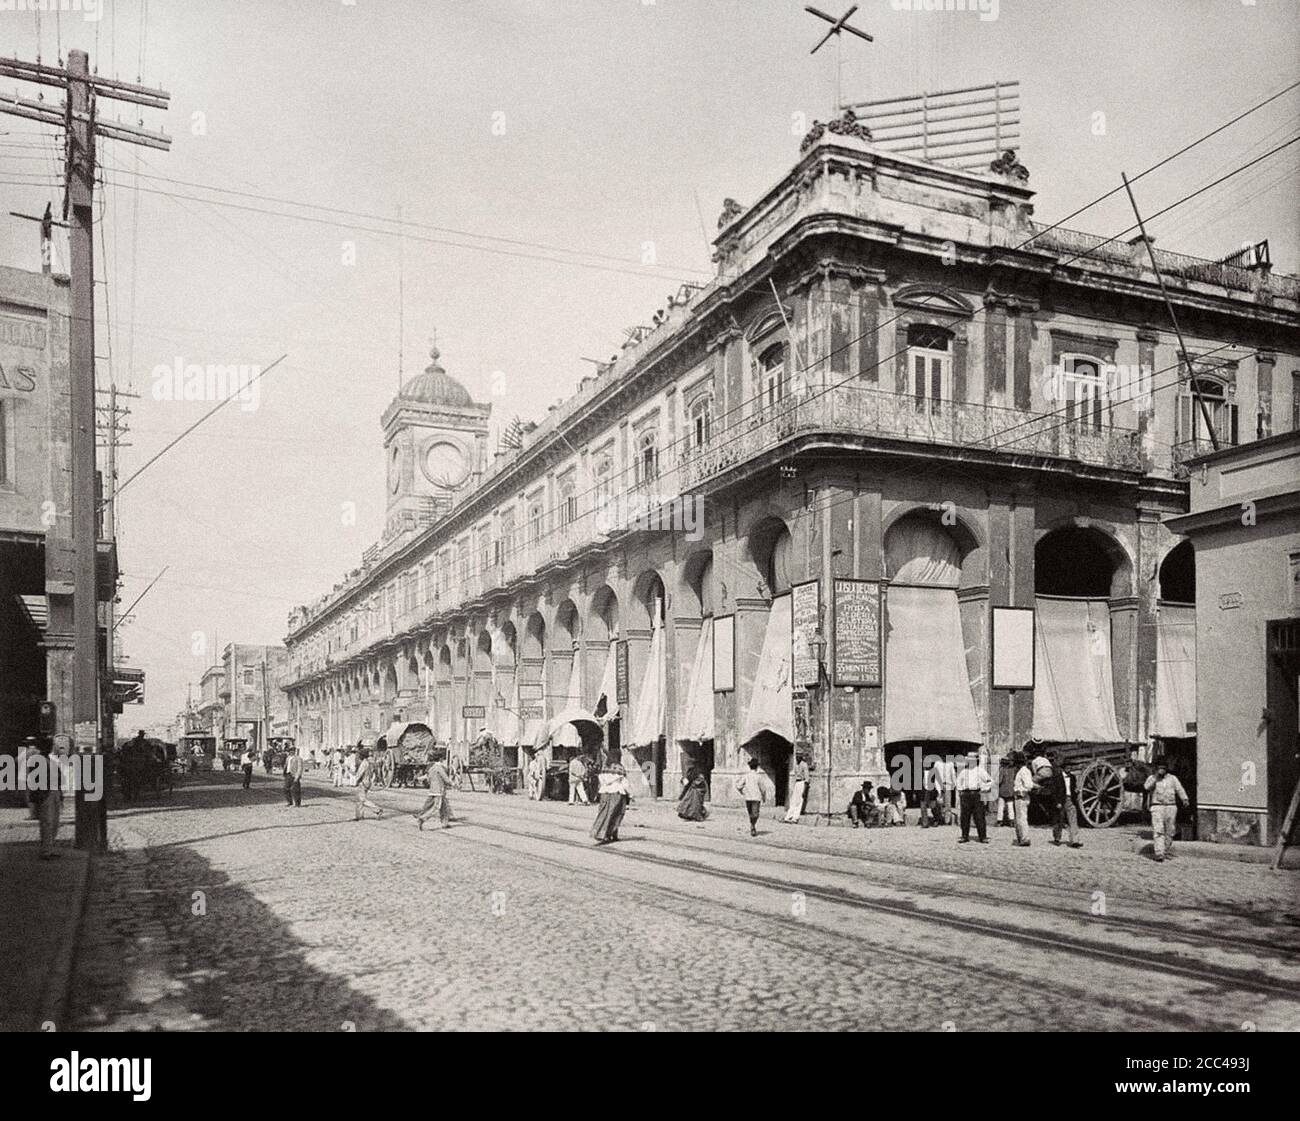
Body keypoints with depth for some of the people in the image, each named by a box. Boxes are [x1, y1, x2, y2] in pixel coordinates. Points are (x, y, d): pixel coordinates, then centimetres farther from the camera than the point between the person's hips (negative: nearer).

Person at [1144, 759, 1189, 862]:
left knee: (1170, 831, 6)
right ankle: (1159, 855, -17)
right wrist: (1156, 776, -18)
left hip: (1171, 807, 2)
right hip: (1157, 807, -2)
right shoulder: (1152, 778, 7)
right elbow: (1147, 787, -13)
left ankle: (1167, 850, 27)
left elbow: (1180, 789, -1)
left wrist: (1185, 799, -18)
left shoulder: (1173, 778, 12)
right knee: (1158, 831, -12)